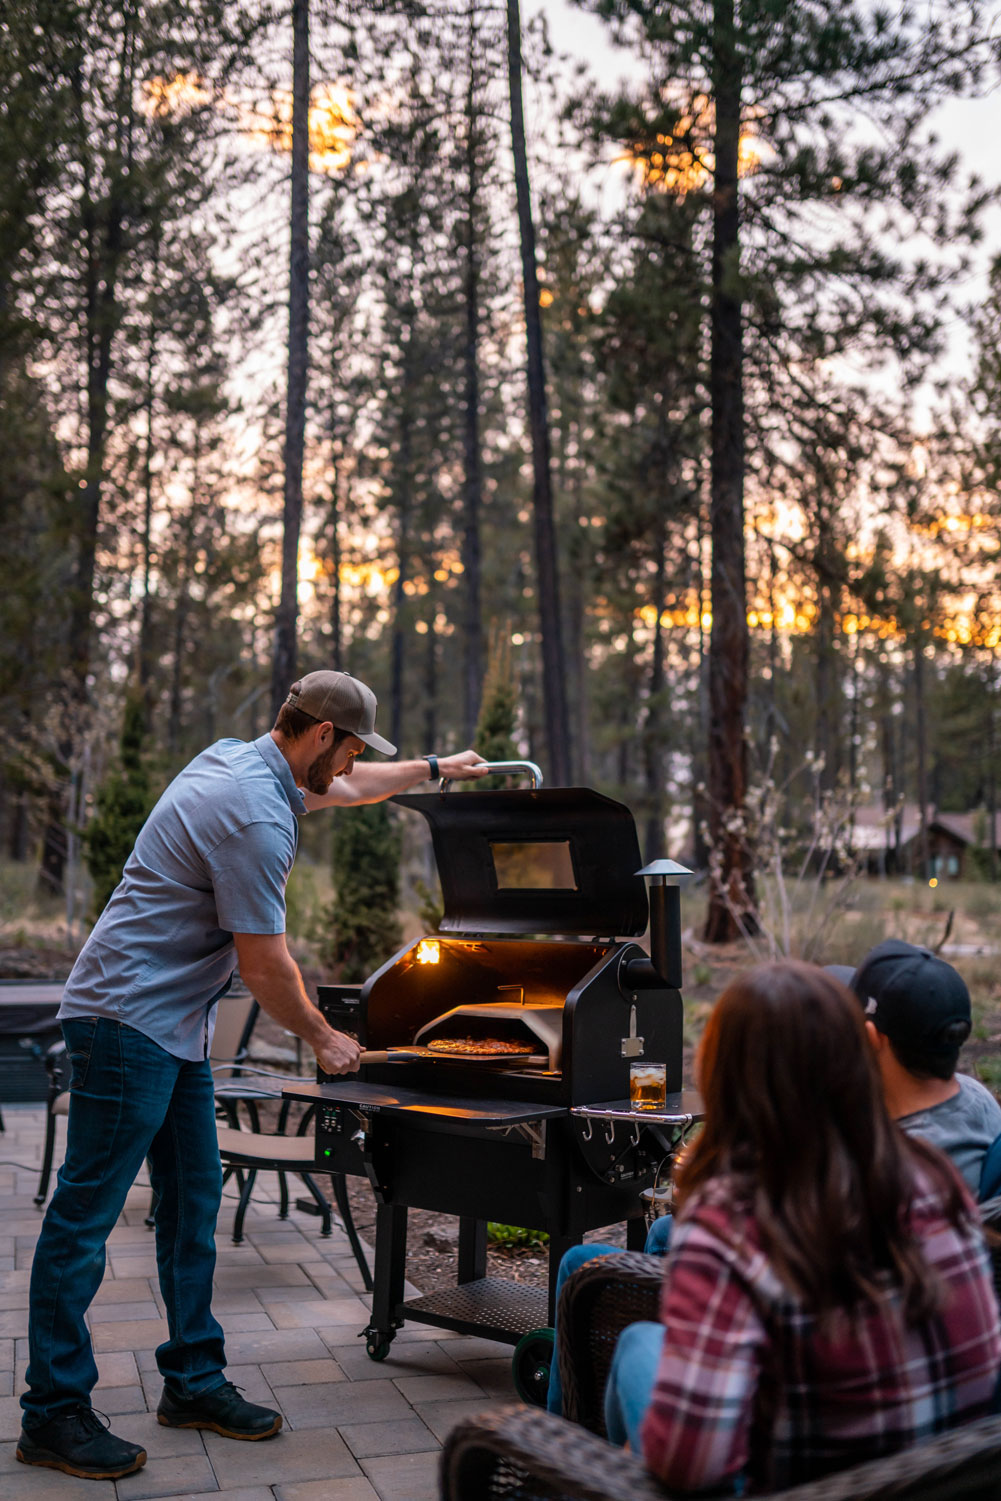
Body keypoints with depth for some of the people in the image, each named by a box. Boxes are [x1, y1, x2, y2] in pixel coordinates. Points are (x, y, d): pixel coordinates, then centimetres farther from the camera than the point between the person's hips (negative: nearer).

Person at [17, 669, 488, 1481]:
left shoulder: (239, 759, 10)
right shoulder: (255, 819, -21)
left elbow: (343, 787, 30)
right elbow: (265, 964, -16)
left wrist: (434, 768, 36)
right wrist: (324, 1038, 0)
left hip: (173, 1025, 11)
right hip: (129, 1020, -11)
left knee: (194, 1202, 12)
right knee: (86, 1213, -3)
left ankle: (193, 1380, 22)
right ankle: (53, 1413, 5)